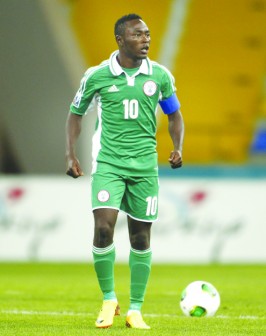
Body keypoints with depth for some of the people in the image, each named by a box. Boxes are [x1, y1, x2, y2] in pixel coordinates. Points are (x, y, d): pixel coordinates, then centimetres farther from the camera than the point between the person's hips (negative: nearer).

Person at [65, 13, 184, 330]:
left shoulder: (160, 76, 2)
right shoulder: (97, 76, -2)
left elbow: (174, 115, 16)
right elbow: (76, 113, 11)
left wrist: (178, 148, -1)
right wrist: (70, 154, 2)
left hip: (144, 165, 2)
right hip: (108, 163, -2)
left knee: (141, 238, 4)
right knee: (103, 227, -18)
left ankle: (135, 311, 15)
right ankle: (108, 300, 1)